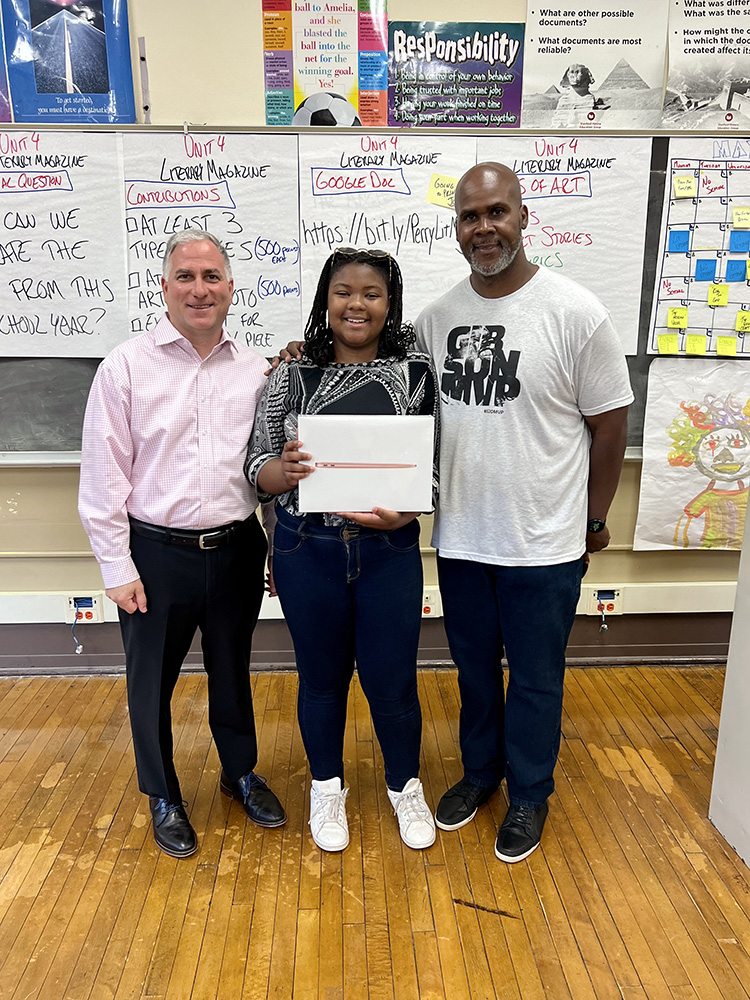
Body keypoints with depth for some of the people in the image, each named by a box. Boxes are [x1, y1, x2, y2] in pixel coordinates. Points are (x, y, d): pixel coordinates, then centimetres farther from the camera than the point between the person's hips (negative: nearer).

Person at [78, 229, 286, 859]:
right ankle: (163, 795, 37)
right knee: (152, 682, 13)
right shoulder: (127, 367, -6)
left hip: (236, 548, 3)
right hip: (156, 552, -2)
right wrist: (118, 567, -8)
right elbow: (103, 477, -6)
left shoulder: (255, 370, 3)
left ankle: (241, 772, 44)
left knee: (233, 670, 20)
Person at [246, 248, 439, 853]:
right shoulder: (290, 378, 0)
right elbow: (258, 469, 0)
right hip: (307, 551, 1)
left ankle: (405, 785, 40)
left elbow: (436, 467, -1)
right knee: (322, 677, 16)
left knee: (393, 681, 10)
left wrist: (402, 512, -20)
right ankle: (328, 786, 43)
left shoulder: (415, 374, -2)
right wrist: (284, 469, -23)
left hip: (388, 552, 0)